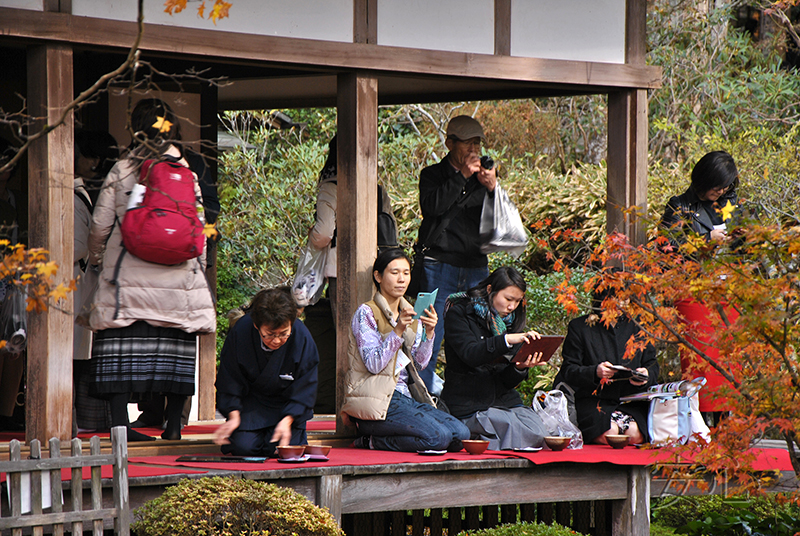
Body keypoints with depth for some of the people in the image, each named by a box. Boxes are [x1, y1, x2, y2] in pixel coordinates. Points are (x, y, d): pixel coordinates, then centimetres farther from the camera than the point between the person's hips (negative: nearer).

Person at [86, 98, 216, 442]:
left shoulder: (121, 172, -1)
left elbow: (100, 224, 2)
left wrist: (95, 258, 21)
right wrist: (198, 269, 20)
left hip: (129, 277, -1)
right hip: (180, 282, 1)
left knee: (121, 349, 0)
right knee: (177, 348, 7)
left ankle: (120, 423, -9)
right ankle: (173, 424, 7)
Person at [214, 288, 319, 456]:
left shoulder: (302, 338, -25)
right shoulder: (240, 332, -24)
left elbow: (305, 388, -15)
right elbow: (229, 381, -11)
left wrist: (287, 421, -27)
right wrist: (233, 416, -23)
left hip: (287, 403, 0)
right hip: (251, 402, 0)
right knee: (243, 447, -18)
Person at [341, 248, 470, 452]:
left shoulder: (411, 314, 18)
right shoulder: (366, 313, -3)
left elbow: (419, 364, 9)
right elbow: (373, 364, -14)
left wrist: (429, 333, -7)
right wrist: (398, 331, -22)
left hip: (404, 396, 8)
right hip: (375, 401, -8)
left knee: (461, 433, -13)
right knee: (439, 436, -27)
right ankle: (373, 440, -7)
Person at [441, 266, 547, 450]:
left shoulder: (511, 322, 14)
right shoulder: (458, 314, -2)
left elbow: (508, 381, 9)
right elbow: (470, 354, -21)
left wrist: (520, 367, -15)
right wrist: (507, 340, -32)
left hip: (505, 400, 6)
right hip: (469, 405, -6)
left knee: (540, 434, -20)